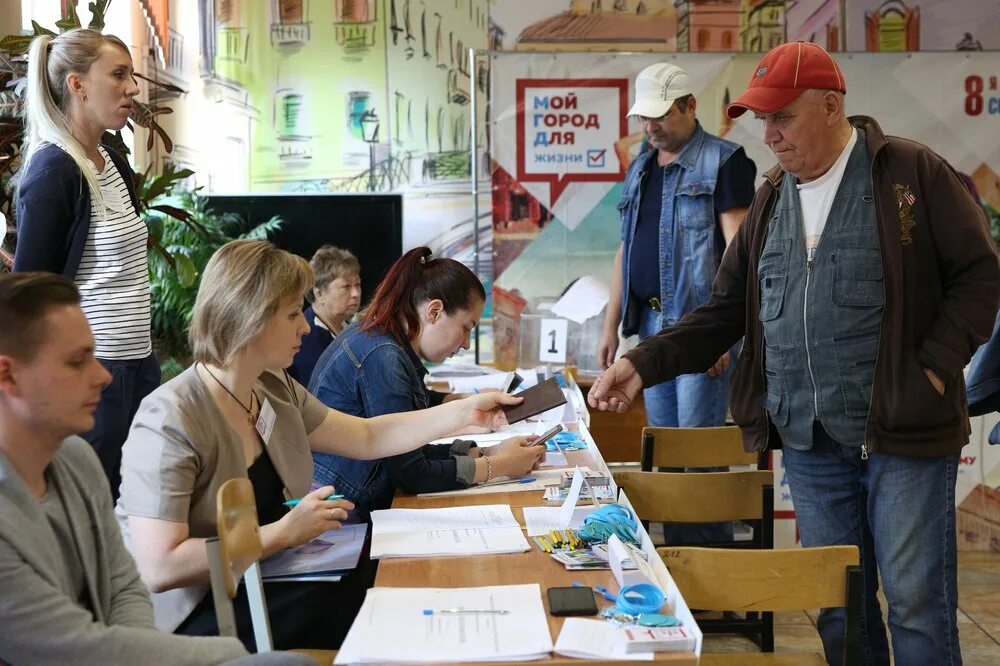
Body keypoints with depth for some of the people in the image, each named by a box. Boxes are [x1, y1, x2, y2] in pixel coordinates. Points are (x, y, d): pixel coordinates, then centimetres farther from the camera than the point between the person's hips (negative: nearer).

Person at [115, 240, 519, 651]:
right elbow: (160, 568, -28)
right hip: (191, 617, -8)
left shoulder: (276, 389, 3)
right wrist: (284, 533, -26)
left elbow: (367, 437, 14)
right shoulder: (171, 420, -23)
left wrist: (466, 411, 9)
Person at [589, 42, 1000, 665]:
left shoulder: (912, 172, -5)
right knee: (837, 609, 13)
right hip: (809, 444, 5)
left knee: (917, 608, 1)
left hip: (904, 435, -5)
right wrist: (645, 363, 0)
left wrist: (935, 367, -13)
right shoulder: (771, 199, 12)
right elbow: (726, 310, 12)